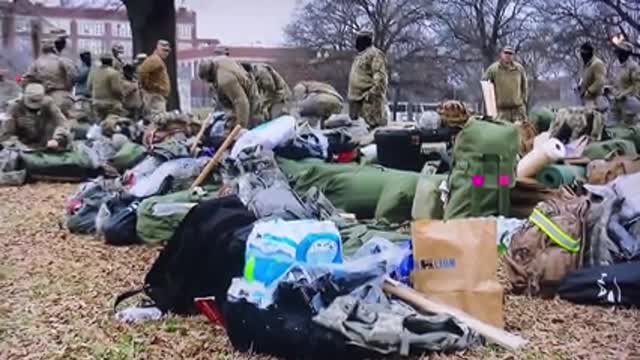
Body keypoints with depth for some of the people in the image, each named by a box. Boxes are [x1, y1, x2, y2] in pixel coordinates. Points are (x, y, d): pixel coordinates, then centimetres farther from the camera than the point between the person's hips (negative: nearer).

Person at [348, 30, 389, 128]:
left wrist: (373, 93, -26)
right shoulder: (360, 56, 23)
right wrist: (352, 96, 24)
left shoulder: (375, 54, -8)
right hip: (358, 98, 11)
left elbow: (380, 77, -19)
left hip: (369, 99, -11)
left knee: (374, 124, -12)